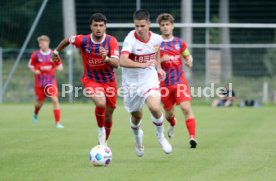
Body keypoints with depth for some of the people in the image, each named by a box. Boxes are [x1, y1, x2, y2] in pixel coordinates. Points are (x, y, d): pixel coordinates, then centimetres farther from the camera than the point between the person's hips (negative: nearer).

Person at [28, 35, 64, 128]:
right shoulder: (36, 54, -2)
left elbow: (60, 67, 9)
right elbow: (31, 66, 7)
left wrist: (58, 68, -14)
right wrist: (34, 71, -14)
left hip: (51, 82, 0)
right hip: (39, 82, 0)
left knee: (55, 100, -14)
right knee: (40, 101, 11)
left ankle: (58, 122, -9)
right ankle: (35, 114, 47)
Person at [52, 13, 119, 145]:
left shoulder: (111, 41, -15)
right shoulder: (83, 40, -15)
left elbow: (116, 63, -24)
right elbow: (68, 40, 7)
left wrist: (106, 58, -44)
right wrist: (56, 51, 21)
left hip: (109, 81, 2)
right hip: (90, 80, -2)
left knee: (108, 116, 11)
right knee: (101, 103, -31)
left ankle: (103, 142, 36)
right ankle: (100, 129, -4)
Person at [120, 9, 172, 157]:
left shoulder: (156, 39, -9)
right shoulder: (130, 39, -23)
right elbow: (122, 61, -38)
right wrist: (142, 65, -49)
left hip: (150, 79, 1)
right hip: (131, 82, -1)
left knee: (155, 108, -23)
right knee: (136, 116, 14)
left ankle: (160, 136, 6)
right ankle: (138, 137, 50)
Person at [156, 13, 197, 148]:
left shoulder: (180, 42, 7)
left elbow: (187, 56, 21)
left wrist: (189, 61, -2)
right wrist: (161, 60, -20)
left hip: (180, 81, 0)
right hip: (164, 84, 0)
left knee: (186, 107, -18)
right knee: (168, 112, 12)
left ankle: (192, 137, -22)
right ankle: (173, 124, 49)